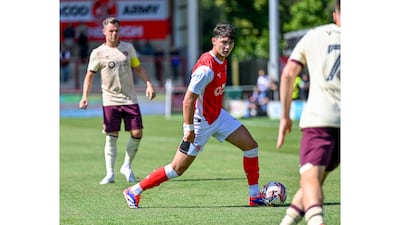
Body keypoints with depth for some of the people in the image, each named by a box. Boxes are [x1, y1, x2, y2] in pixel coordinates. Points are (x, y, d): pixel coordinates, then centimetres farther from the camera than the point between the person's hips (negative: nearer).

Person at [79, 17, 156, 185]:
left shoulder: (128, 48, 7)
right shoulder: (98, 53, -1)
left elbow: (138, 68, 15)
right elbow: (90, 75, 4)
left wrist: (148, 84, 1)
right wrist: (85, 95, -8)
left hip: (130, 99, 2)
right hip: (110, 100, -2)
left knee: (137, 133, -4)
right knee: (111, 137, -4)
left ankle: (127, 166, 16)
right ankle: (109, 174, 2)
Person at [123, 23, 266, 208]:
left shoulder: (222, 61, 3)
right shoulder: (206, 68, -27)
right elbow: (188, 100, -27)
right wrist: (189, 129, -24)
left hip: (218, 117, 9)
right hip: (201, 123, -9)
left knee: (250, 145, 1)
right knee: (178, 169, -3)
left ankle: (255, 196, 9)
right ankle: (133, 191, 9)